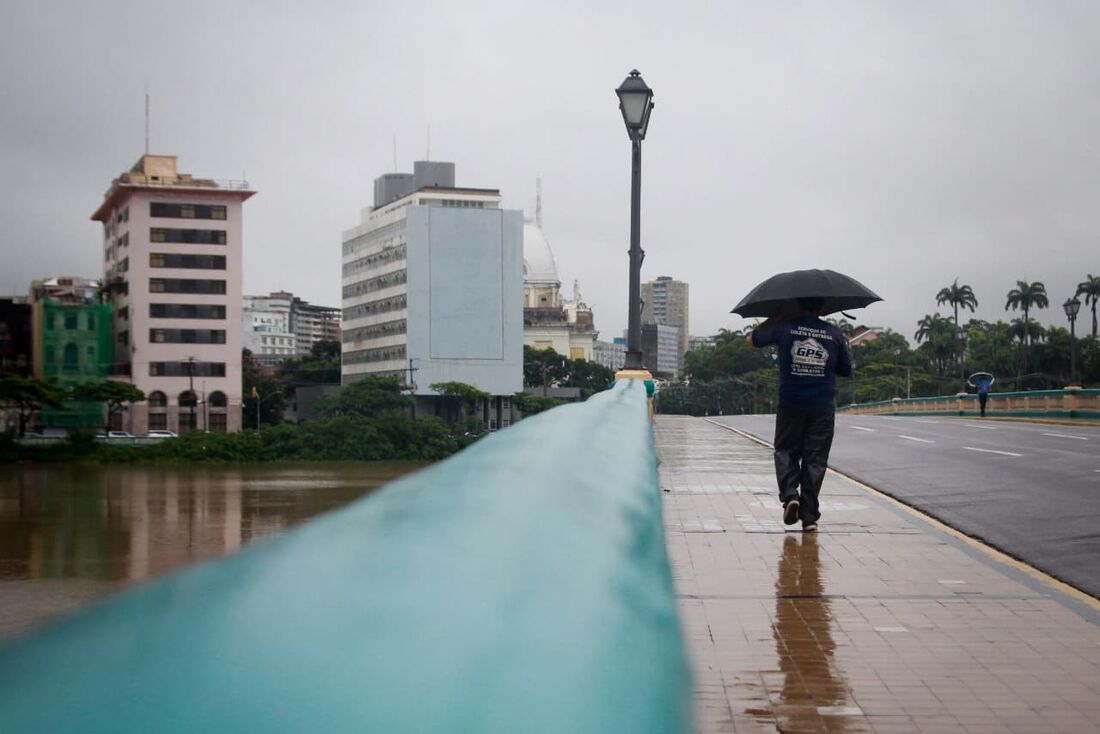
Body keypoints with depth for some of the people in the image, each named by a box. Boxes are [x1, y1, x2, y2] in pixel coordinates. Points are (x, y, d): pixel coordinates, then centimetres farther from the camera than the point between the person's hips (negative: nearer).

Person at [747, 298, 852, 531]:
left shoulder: (785, 327, -1)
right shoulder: (834, 334, 3)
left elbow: (752, 339, 14)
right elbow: (846, 370, 12)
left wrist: (775, 318, 22)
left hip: (790, 405, -1)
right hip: (823, 407, 1)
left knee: (785, 452, 14)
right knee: (815, 460, 5)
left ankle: (790, 494, -10)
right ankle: (809, 516, 3)